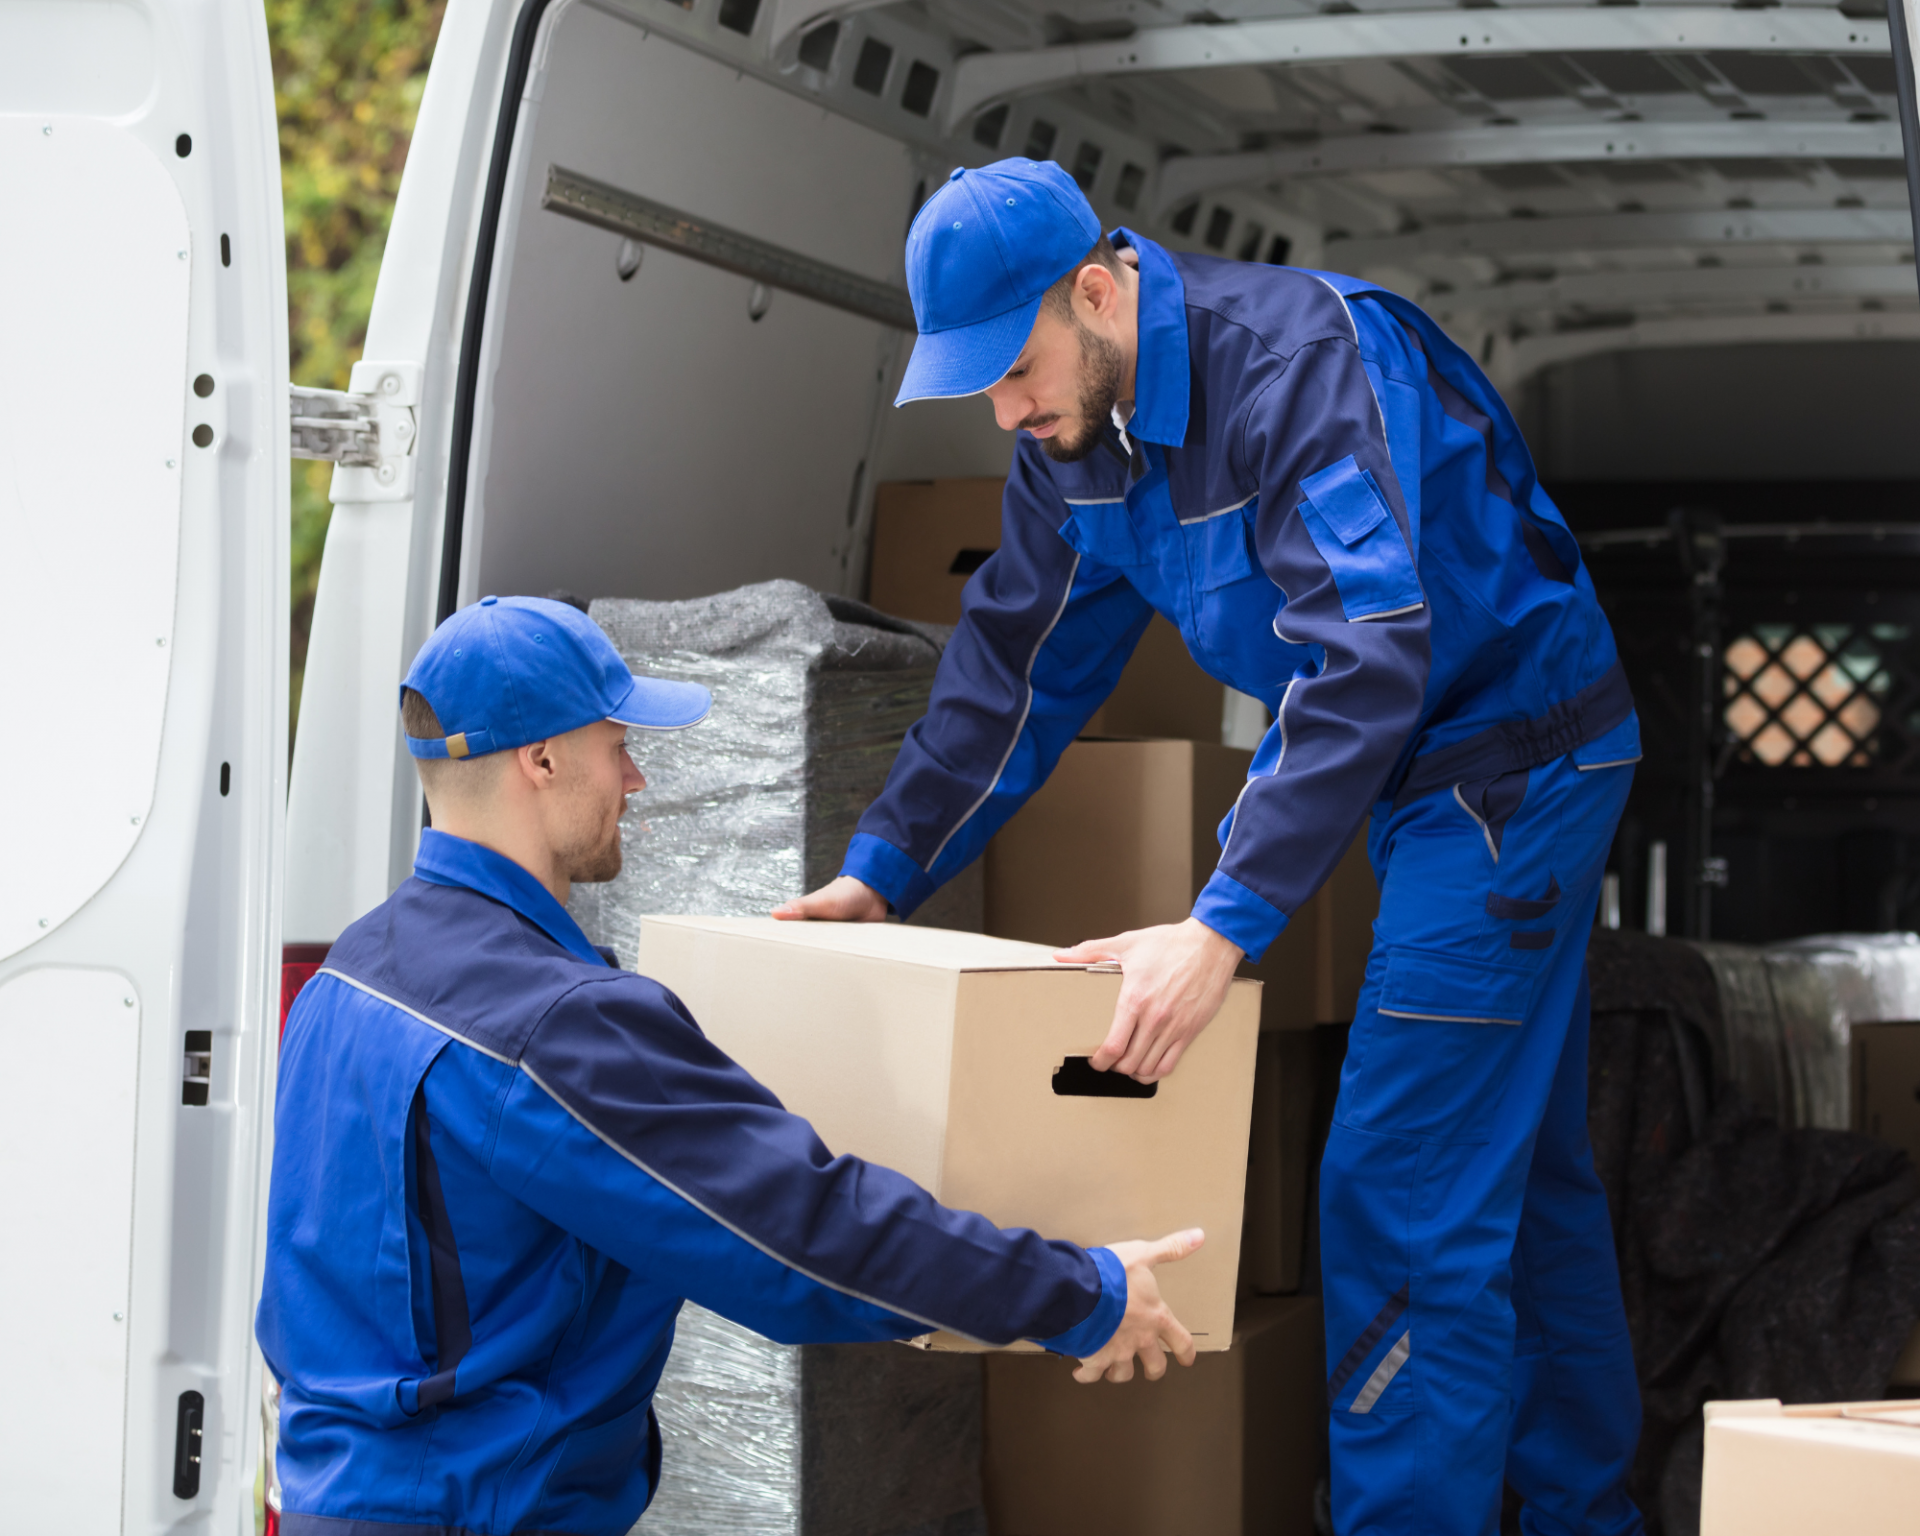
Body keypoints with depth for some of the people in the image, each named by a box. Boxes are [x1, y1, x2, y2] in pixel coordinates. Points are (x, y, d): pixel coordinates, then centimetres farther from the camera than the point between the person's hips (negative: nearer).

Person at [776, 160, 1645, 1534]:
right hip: (1415, 777, 9)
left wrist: (1228, 925, -46)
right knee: (1520, 1171, 18)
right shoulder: (1077, 427, -2)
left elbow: (1365, 659, -40)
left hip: (1511, 761, -9)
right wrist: (884, 869, 2)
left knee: (1403, 1198, -12)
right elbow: (1017, 664, 9)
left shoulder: (1303, 361, -30)